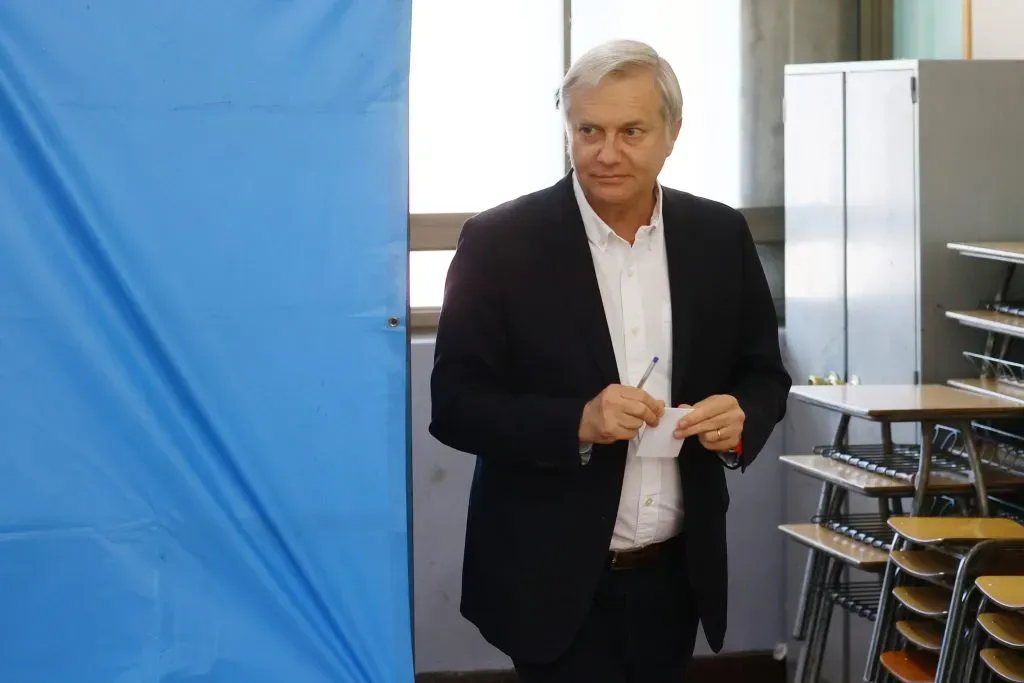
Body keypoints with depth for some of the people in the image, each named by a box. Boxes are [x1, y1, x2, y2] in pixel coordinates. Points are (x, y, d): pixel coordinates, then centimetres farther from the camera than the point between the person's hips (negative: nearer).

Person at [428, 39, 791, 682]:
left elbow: (764, 374, 10)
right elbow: (455, 404, -10)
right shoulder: (500, 242, -8)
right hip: (552, 580, -4)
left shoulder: (721, 236, 2)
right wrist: (577, 422, -25)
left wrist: (741, 417, -13)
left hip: (677, 575, 4)